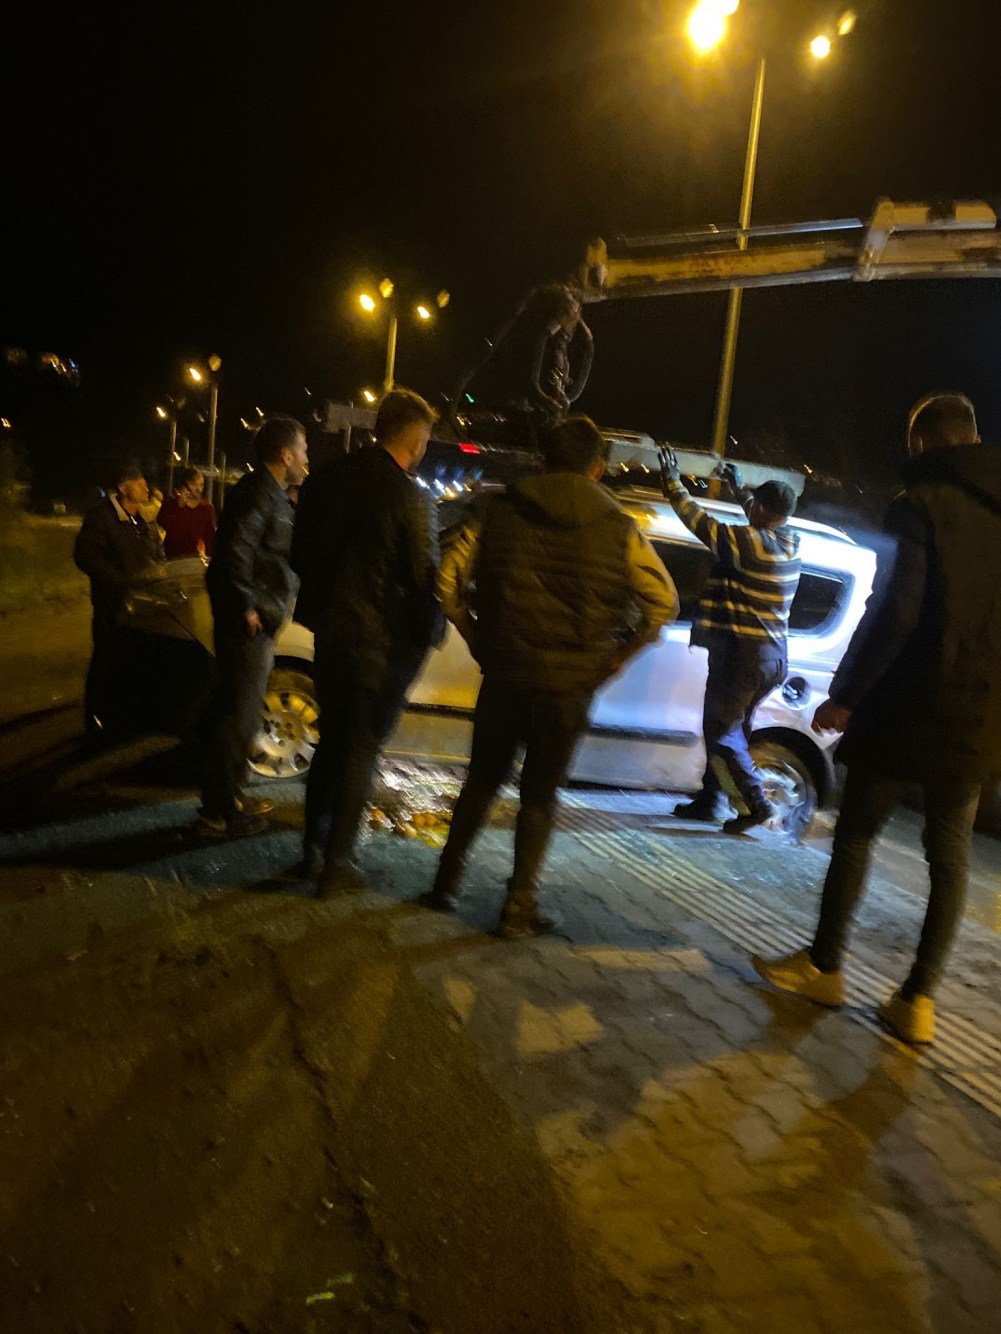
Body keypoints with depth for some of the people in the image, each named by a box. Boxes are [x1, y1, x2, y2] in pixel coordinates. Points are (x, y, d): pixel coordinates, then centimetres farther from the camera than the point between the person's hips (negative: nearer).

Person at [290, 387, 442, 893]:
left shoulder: (329, 479, 3)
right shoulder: (411, 497, -17)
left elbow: (300, 554, 10)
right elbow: (425, 577, -15)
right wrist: (426, 635, 1)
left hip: (331, 632, 6)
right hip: (384, 640, -6)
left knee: (331, 741, 19)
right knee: (361, 750, 6)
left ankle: (313, 851, 27)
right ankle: (337, 864, 14)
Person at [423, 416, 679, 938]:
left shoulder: (502, 509, 1)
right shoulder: (616, 527, -2)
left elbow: (449, 577, -2)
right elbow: (663, 602, -3)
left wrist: (476, 639, 5)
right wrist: (615, 659, 2)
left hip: (503, 673, 2)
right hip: (568, 683, -1)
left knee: (482, 780, 19)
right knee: (539, 795, 11)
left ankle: (447, 882, 27)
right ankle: (519, 908, 13)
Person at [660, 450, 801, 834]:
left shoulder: (751, 542, -18)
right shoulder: (791, 543, 5)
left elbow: (700, 522, -12)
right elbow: (766, 522, 28)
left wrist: (672, 481, 2)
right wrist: (739, 488, 38)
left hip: (742, 653, -9)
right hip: (773, 655, 9)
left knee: (720, 731, 2)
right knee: (730, 727, 17)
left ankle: (754, 804, 1)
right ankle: (709, 799, 26)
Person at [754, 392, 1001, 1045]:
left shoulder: (921, 505, -10)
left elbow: (894, 612, -18)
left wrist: (845, 696, -11)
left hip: (914, 708, -5)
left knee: (857, 832, 10)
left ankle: (824, 966, 20)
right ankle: (919, 998, 14)